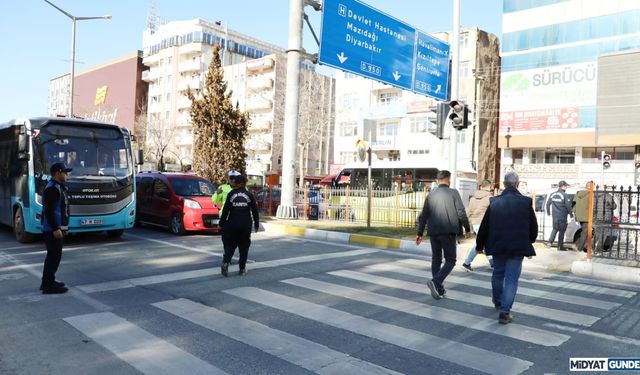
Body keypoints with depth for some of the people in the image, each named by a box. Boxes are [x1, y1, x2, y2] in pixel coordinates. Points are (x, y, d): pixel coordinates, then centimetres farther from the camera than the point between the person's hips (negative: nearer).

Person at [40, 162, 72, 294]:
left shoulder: (58, 187, 16)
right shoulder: (52, 188, -16)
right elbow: (49, 211, -23)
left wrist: (61, 227, 23)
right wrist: (56, 228, -24)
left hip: (55, 228, 11)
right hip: (52, 229, -11)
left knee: (52, 255, 17)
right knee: (55, 256, -7)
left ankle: (47, 282, 27)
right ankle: (49, 285, -1)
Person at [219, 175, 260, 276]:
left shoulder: (231, 194, -2)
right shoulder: (249, 195, 0)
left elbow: (225, 210, -4)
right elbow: (254, 211, 1)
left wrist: (222, 223, 3)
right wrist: (256, 224, 10)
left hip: (232, 224, 0)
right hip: (246, 225, 0)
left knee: (230, 245, 8)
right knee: (244, 246, 10)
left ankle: (225, 262, -15)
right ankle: (242, 269, 13)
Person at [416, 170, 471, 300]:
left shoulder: (431, 195, 8)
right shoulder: (453, 193, -3)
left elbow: (424, 216, 9)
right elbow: (461, 212, -7)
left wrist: (420, 233, 16)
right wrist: (467, 229, 6)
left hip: (433, 232, 4)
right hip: (448, 232, -4)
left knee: (436, 259, 14)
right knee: (450, 260, 4)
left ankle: (439, 289, 17)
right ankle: (436, 282, -17)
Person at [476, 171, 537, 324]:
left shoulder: (494, 202, -4)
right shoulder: (526, 202, -8)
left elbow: (484, 226, 1)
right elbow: (533, 227, -1)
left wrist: (479, 245, 12)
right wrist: (528, 243, 18)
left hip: (497, 246, 2)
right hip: (518, 247, -2)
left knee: (498, 273, 21)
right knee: (511, 278, 2)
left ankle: (497, 301, 42)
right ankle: (504, 311, -3)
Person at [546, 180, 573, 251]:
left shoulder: (552, 194, 5)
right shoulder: (565, 195, -12)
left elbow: (548, 204, 11)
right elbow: (568, 206, -11)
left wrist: (548, 212, 25)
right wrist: (571, 214, 2)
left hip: (555, 215, 5)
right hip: (562, 216, -5)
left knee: (555, 229, 18)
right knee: (562, 230, 3)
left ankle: (550, 242, 3)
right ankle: (560, 246, 7)